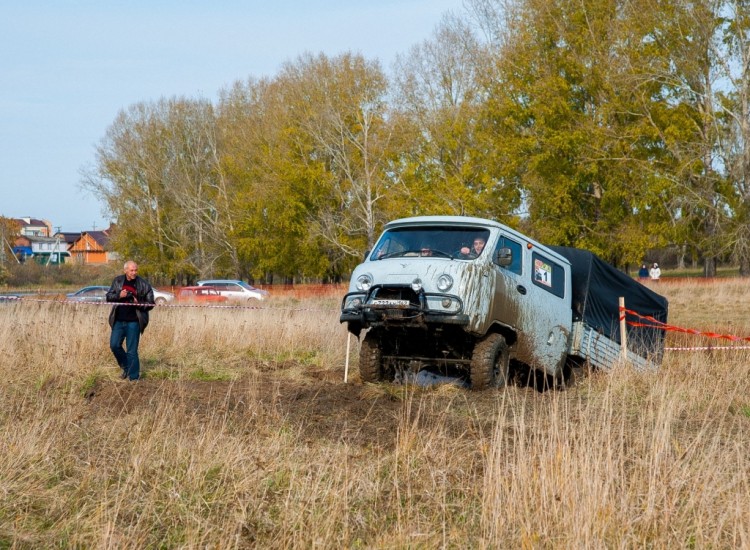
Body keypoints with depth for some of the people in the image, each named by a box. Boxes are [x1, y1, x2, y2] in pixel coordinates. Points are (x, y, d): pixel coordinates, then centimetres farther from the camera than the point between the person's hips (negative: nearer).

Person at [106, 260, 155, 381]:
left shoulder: (143, 284, -4)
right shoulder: (118, 281, 5)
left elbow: (150, 304, -1)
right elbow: (109, 296, 8)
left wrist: (138, 303, -20)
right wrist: (119, 295, -12)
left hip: (133, 322, -4)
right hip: (118, 321, 4)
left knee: (132, 351, -2)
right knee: (114, 345, 1)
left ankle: (133, 377, 6)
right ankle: (126, 367, 24)